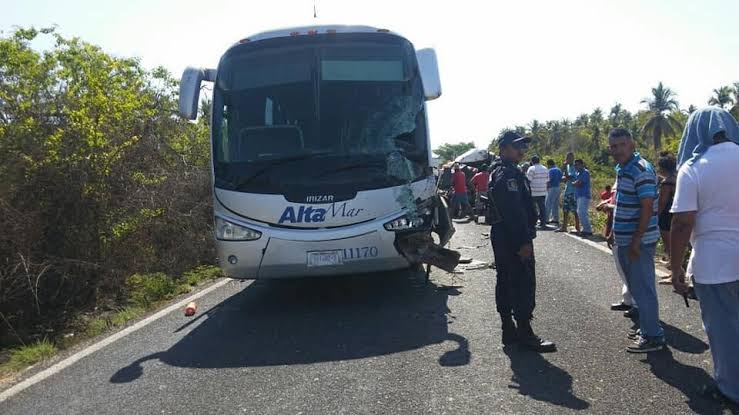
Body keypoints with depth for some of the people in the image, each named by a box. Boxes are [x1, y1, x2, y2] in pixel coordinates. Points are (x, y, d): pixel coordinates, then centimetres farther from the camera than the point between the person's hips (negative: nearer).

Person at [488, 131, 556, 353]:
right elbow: (515, 212, -23)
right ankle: (525, 334, 1)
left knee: (505, 283, 13)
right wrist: (524, 242, -23)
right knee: (524, 285, -5)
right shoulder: (509, 174, -16)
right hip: (514, 239, -11)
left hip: (501, 237, 11)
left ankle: (509, 330, 21)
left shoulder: (498, 172, 17)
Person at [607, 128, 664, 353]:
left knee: (642, 288, -1)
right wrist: (615, 232, 20)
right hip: (625, 240, 9)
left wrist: (636, 241, -22)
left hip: (638, 241, -9)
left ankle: (653, 337, 10)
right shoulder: (622, 169, 11)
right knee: (637, 287, 18)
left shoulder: (641, 170, -17)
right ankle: (648, 327, 31)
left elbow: (647, 208, -21)